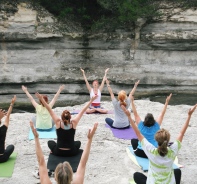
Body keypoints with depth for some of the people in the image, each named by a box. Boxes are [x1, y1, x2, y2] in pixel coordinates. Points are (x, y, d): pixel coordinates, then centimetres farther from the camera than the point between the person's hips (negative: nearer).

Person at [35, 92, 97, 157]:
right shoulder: (73, 123, -15)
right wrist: (91, 100, -4)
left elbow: (49, 110, -15)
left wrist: (41, 99, -13)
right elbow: (83, 111, -10)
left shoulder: (58, 123, -17)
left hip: (58, 152, 0)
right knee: (78, 142, 32)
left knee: (50, 142, 30)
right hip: (71, 153, 0)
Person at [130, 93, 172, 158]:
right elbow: (162, 114, 2)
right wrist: (166, 102, 3)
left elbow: (135, 113, -1)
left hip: (141, 153, 0)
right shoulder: (156, 126, -3)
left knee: (133, 140, 28)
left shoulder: (141, 125, -4)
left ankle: (136, 150, 12)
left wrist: (132, 101, -2)